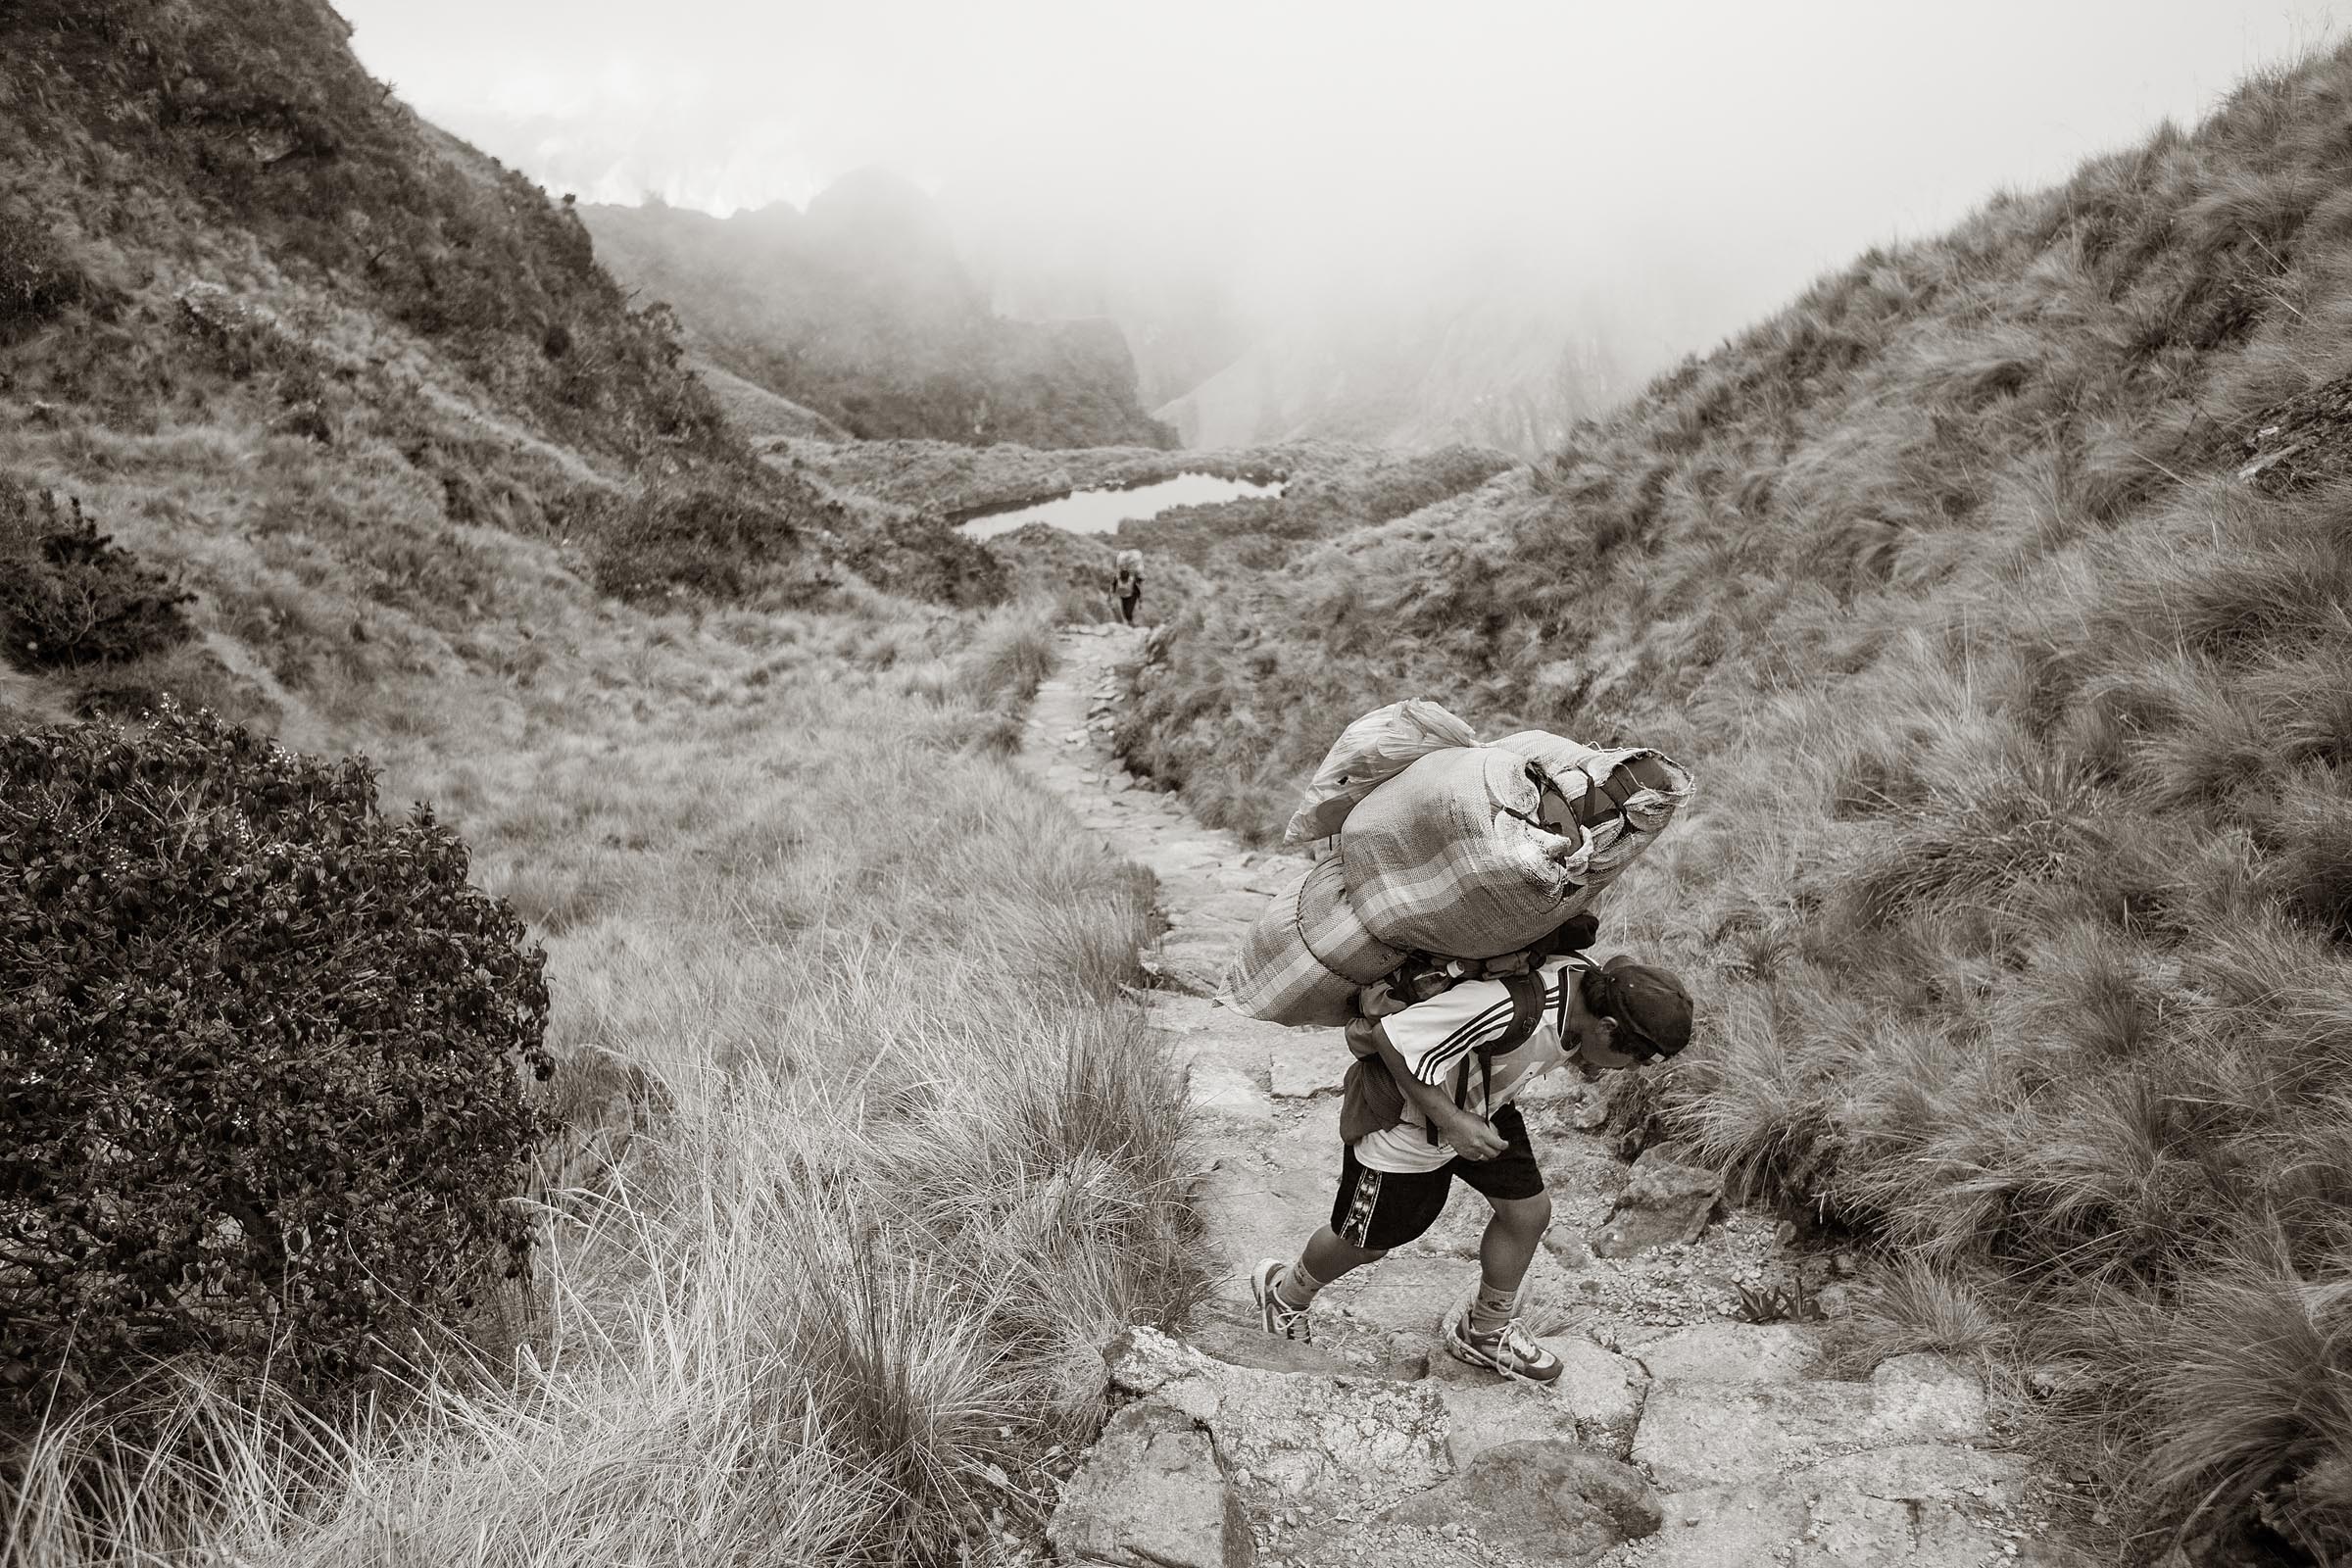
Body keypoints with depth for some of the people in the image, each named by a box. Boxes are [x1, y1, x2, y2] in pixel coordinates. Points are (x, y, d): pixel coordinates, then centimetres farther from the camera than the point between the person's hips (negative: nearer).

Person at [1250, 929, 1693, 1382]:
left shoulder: (1593, 983, -16)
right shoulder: (1511, 1009, -43)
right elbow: (1393, 1038, -34)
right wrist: (1450, 1120, -29)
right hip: (1404, 1116, -7)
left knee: (1529, 1211, 12)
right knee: (1367, 1242, 13)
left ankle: (1486, 1332, 38)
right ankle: (1285, 1294, 45)